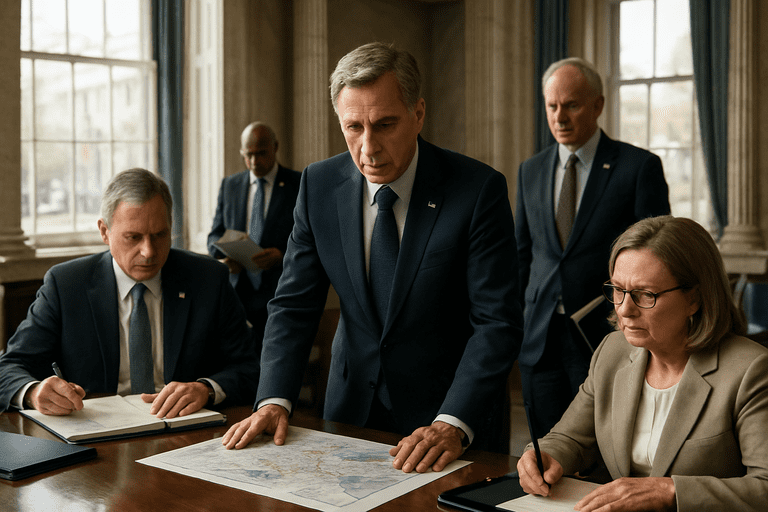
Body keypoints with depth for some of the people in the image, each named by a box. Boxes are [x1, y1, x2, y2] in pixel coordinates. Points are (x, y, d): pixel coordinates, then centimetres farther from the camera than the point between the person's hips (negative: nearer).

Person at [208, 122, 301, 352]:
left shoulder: (300, 185, 4)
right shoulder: (229, 185, 16)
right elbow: (215, 236, 17)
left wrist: (282, 254, -18)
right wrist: (226, 255, -6)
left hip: (278, 292, -3)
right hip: (238, 289, 3)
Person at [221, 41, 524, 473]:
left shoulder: (479, 189, -14)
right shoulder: (319, 184, -3)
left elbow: (497, 321, -16)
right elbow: (294, 305, 0)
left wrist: (453, 424, -28)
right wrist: (275, 400, -14)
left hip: (446, 410, -2)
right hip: (351, 408, 3)